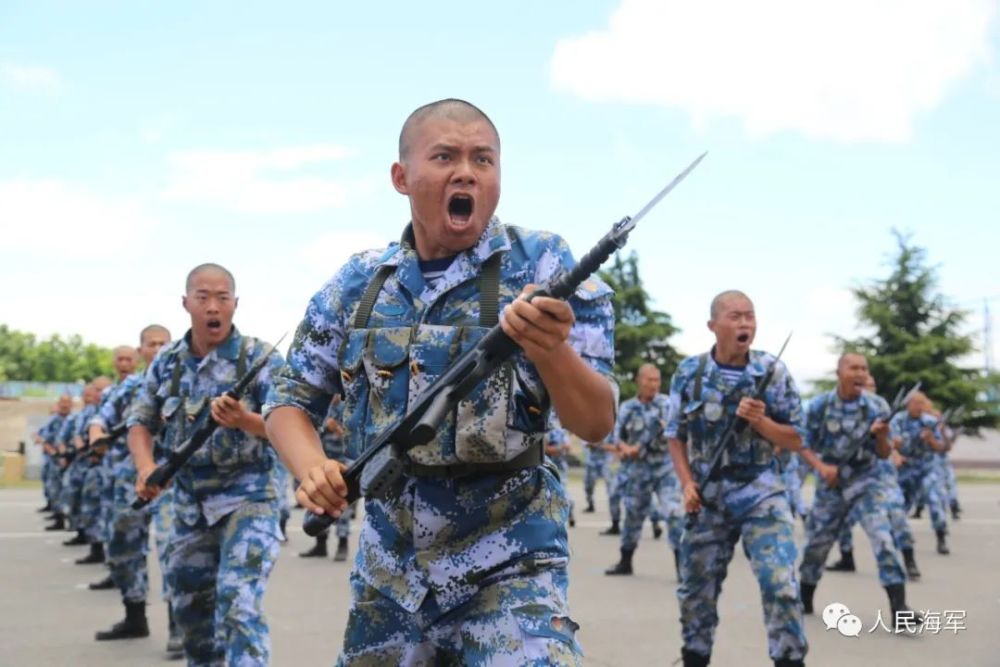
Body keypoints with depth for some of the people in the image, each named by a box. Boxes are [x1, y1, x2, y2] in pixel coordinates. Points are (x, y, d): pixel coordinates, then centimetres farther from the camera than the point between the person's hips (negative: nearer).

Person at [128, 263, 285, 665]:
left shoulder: (260, 357, -9)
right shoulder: (166, 362, 6)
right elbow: (140, 421, 10)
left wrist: (245, 420, -33)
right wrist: (145, 466, -10)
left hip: (247, 499, -6)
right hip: (189, 503, 6)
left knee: (238, 604, -18)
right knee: (188, 605, 17)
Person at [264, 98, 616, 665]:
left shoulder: (542, 265, -8)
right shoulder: (358, 281, 2)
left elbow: (598, 424, -11)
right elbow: (290, 398, 8)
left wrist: (551, 351, -31)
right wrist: (311, 467, -13)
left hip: (508, 570, -3)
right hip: (387, 572, 4)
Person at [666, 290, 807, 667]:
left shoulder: (773, 372, -5)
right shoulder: (688, 373, -1)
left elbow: (795, 440, 0)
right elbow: (675, 436, 7)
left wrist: (759, 421, -17)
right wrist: (687, 484, -5)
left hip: (761, 493, -2)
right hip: (707, 496, 2)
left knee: (780, 585, -14)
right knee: (696, 589, 11)